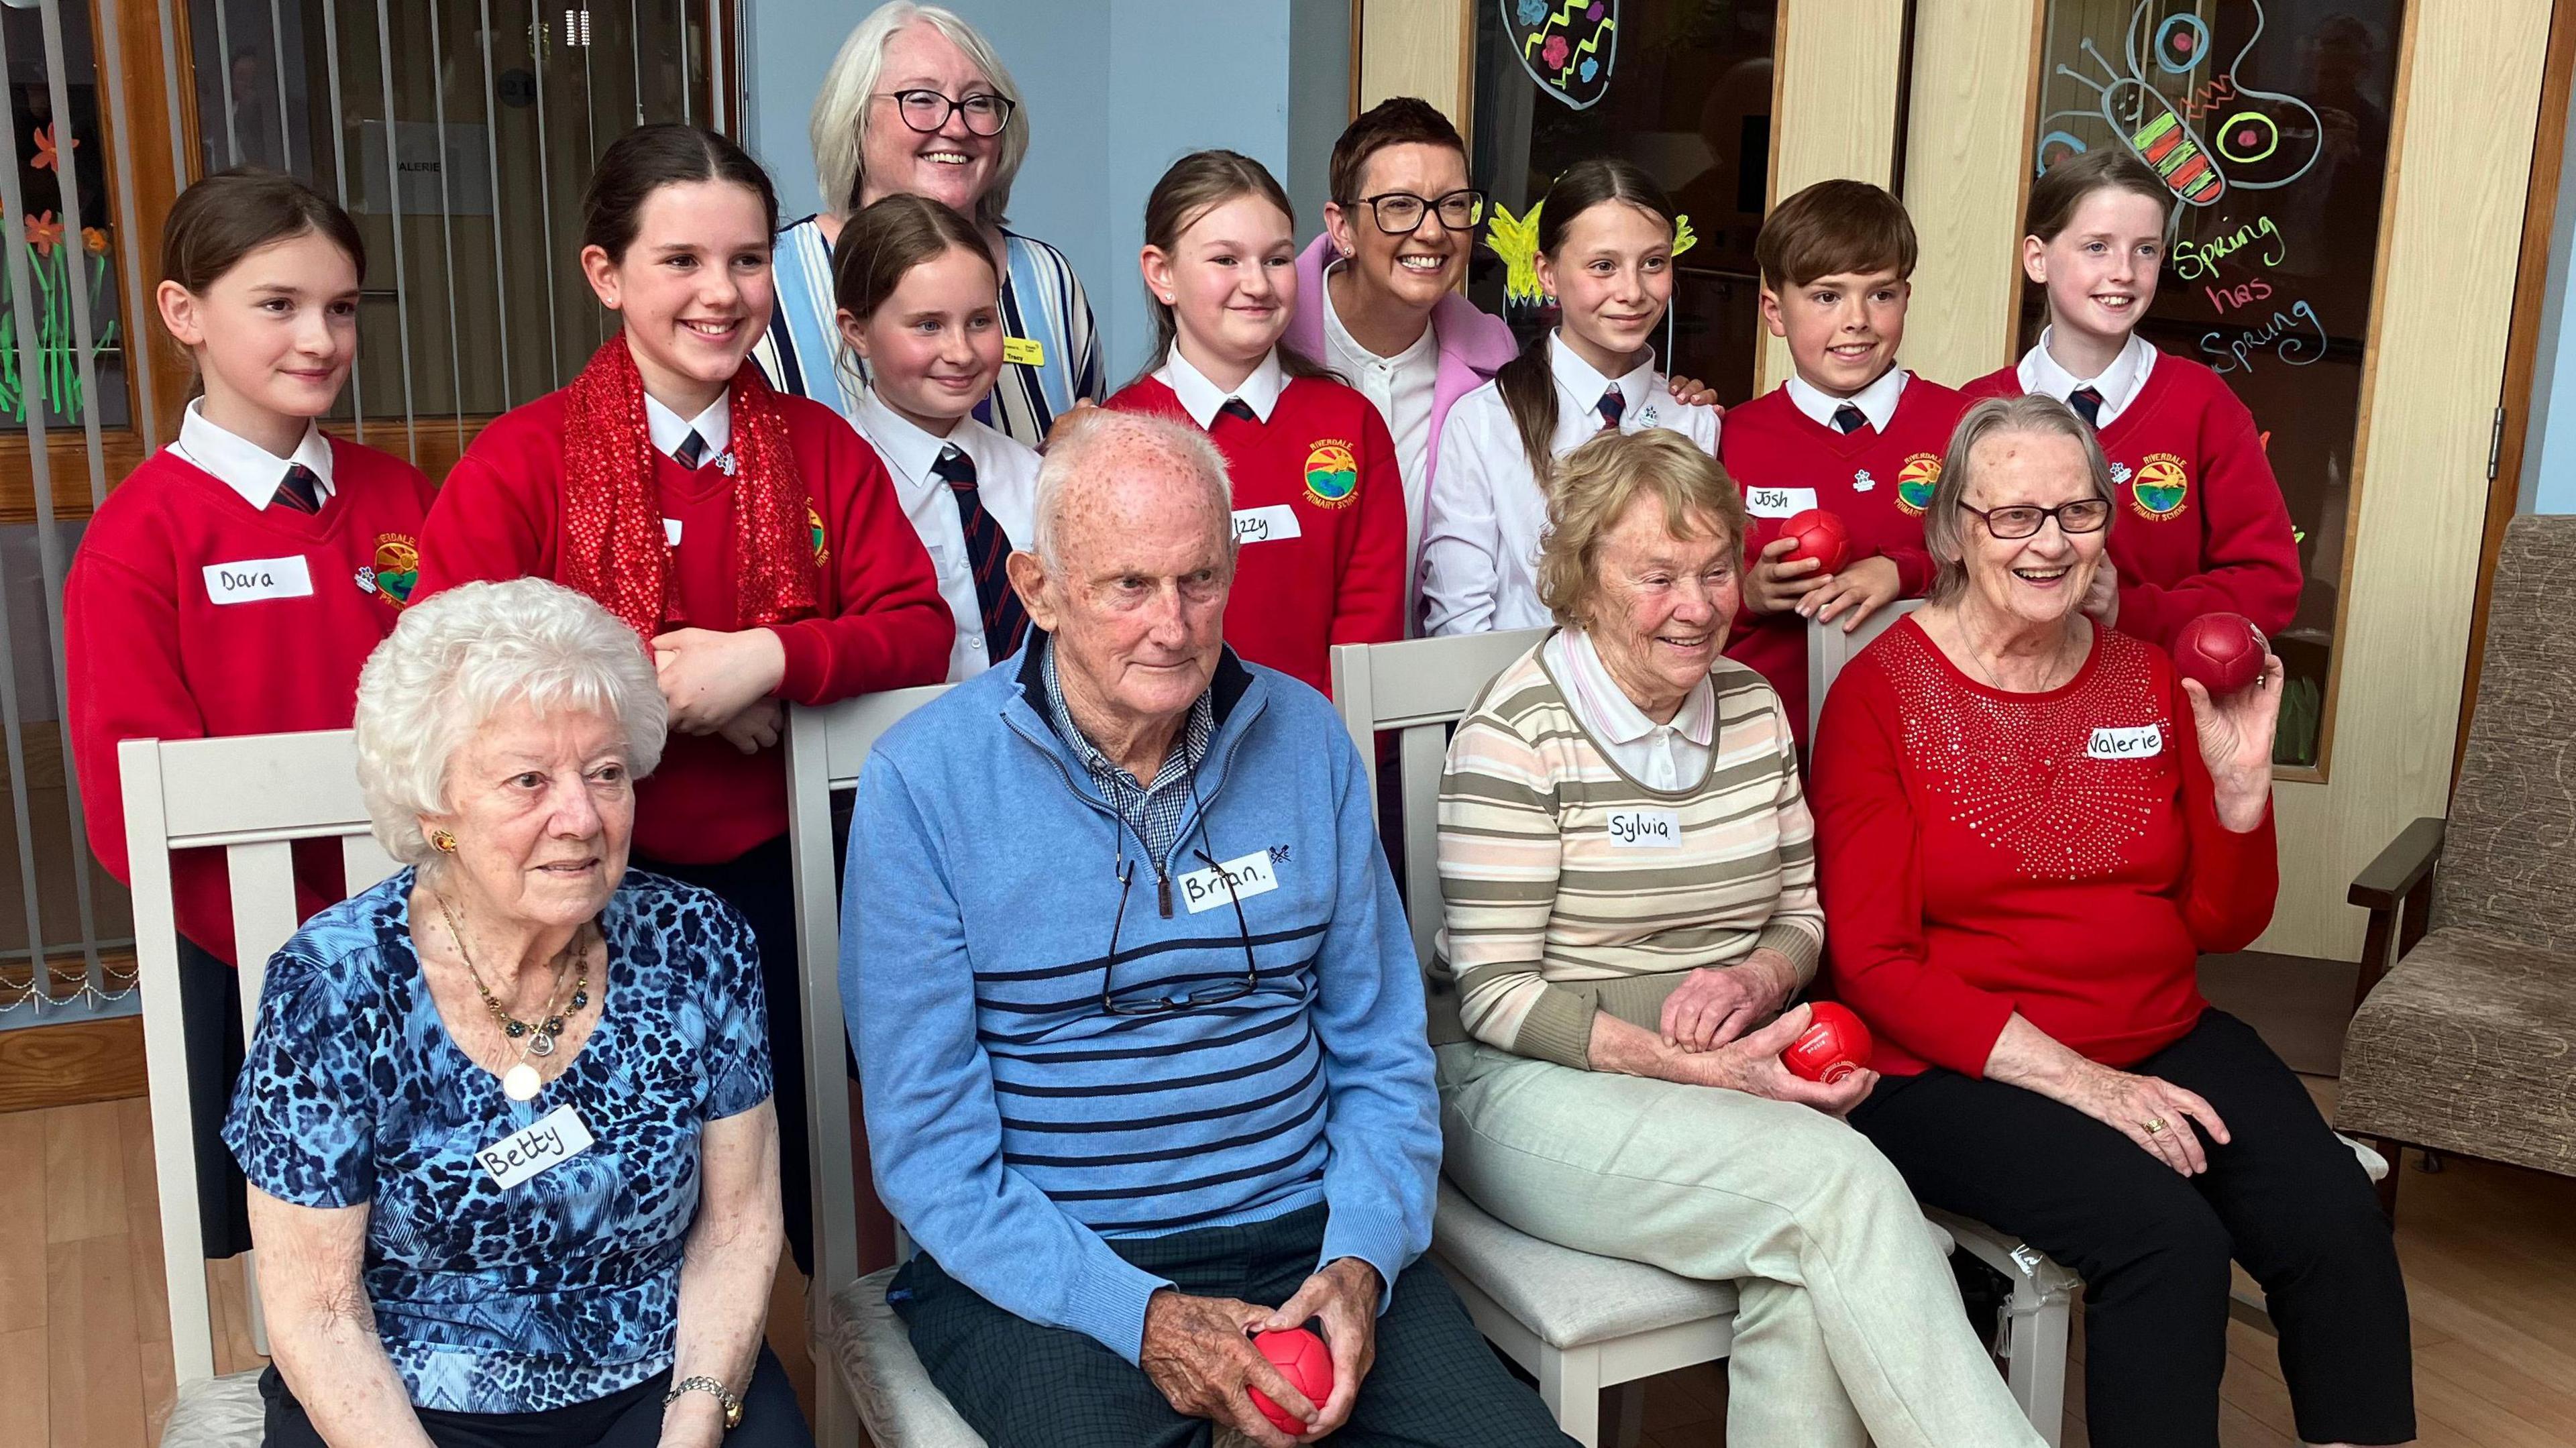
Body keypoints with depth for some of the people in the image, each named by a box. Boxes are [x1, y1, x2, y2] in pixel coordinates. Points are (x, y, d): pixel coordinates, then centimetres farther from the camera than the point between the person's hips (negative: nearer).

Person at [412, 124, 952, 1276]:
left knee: (796, 1161, 5)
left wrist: (769, 658, -18)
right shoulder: (524, 459, -5)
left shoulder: (820, 449, 4)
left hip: (775, 874, 2)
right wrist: (656, 687, -18)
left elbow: (919, 629, -1)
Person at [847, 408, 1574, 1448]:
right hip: (1041, 1270, -3)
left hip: (1304, 1231, 3)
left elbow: (1380, 1053, 8)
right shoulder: (924, 780, -7)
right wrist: (1142, 1317, -17)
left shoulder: (1305, 739, 3)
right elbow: (929, 1142, -8)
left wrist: (1360, 1262, -8)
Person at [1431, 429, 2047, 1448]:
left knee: (1810, 1278, -28)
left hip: (1733, 1081, 5)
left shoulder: (1753, 705, 9)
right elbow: (1495, 998, -11)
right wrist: (1690, 1064, -22)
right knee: (1839, 1179, -28)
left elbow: (1801, 912, 16)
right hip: (1533, 1089, -5)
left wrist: (1755, 977, -8)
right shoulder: (1518, 732, -10)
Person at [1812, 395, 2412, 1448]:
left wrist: (2239, 779, -6)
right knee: (2169, 1233, -28)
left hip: (2165, 1042, 5)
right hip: (1957, 1074, -5)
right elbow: (1874, 965, -10)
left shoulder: (2151, 681, 9)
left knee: (2338, 1219, -19)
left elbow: (2225, 925, 11)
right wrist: (2072, 1077, -18)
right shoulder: (1882, 690, -6)